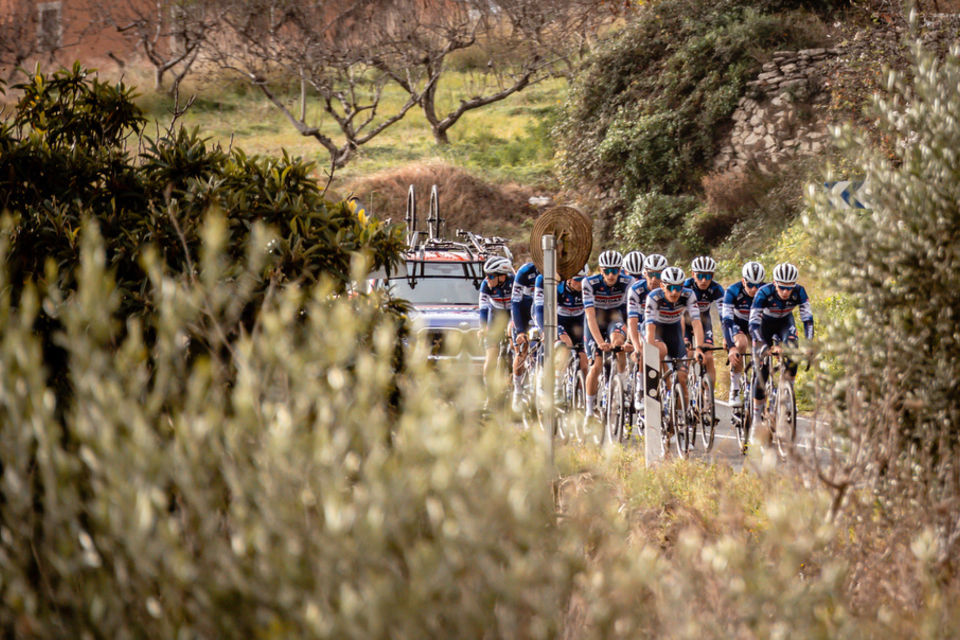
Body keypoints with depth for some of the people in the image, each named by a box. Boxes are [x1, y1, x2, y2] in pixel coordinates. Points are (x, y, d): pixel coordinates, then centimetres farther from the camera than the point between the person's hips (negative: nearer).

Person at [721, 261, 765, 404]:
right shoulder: (732, 291, -31)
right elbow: (726, 320, -38)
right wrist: (731, 347, -50)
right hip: (737, 324, -3)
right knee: (741, 344, -33)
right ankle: (734, 389, -23)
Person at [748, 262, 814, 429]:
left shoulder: (799, 292, -29)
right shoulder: (764, 293, -35)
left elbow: (807, 317, -30)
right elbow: (754, 323, -38)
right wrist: (761, 345, -52)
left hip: (785, 321, 2)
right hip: (766, 322, -2)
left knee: (792, 348, -30)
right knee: (762, 368, -8)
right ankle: (757, 413, 2)